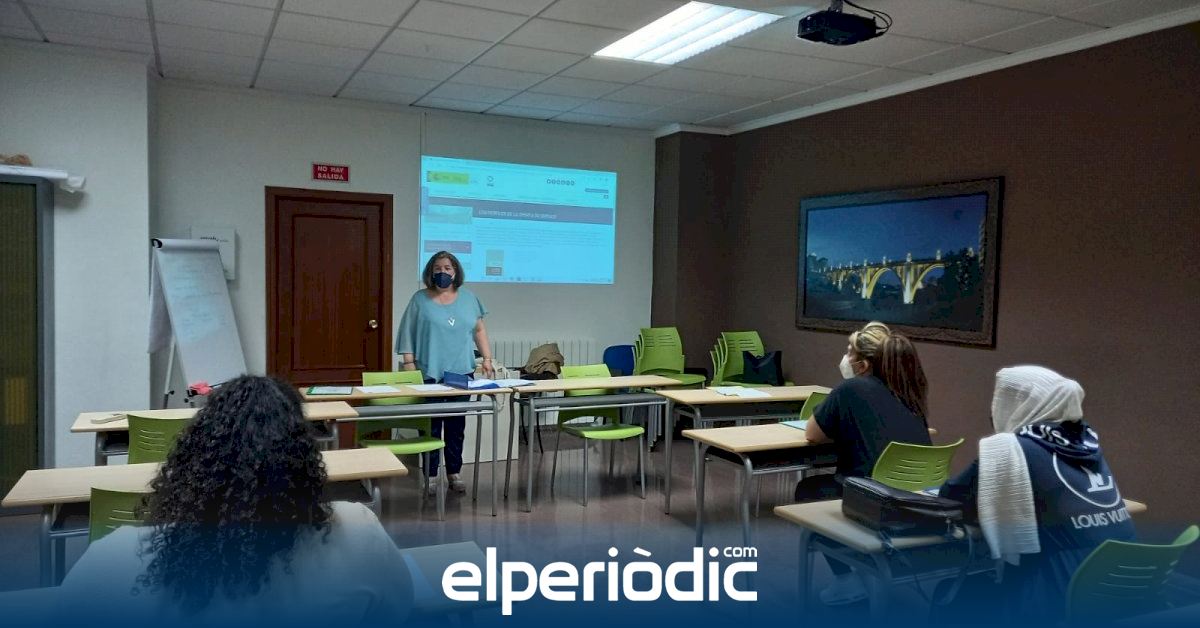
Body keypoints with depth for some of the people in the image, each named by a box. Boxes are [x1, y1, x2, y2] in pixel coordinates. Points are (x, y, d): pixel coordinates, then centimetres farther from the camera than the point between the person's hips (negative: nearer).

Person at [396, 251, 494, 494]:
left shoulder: (468, 298, 11)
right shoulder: (420, 299, 3)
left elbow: (479, 330, 13)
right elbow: (408, 334, 1)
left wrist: (487, 359, 5)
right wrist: (408, 364, -6)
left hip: (461, 373, 2)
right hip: (429, 374, -2)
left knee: (457, 426, 7)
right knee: (430, 426, 1)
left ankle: (454, 473, 17)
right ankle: (430, 475, 10)